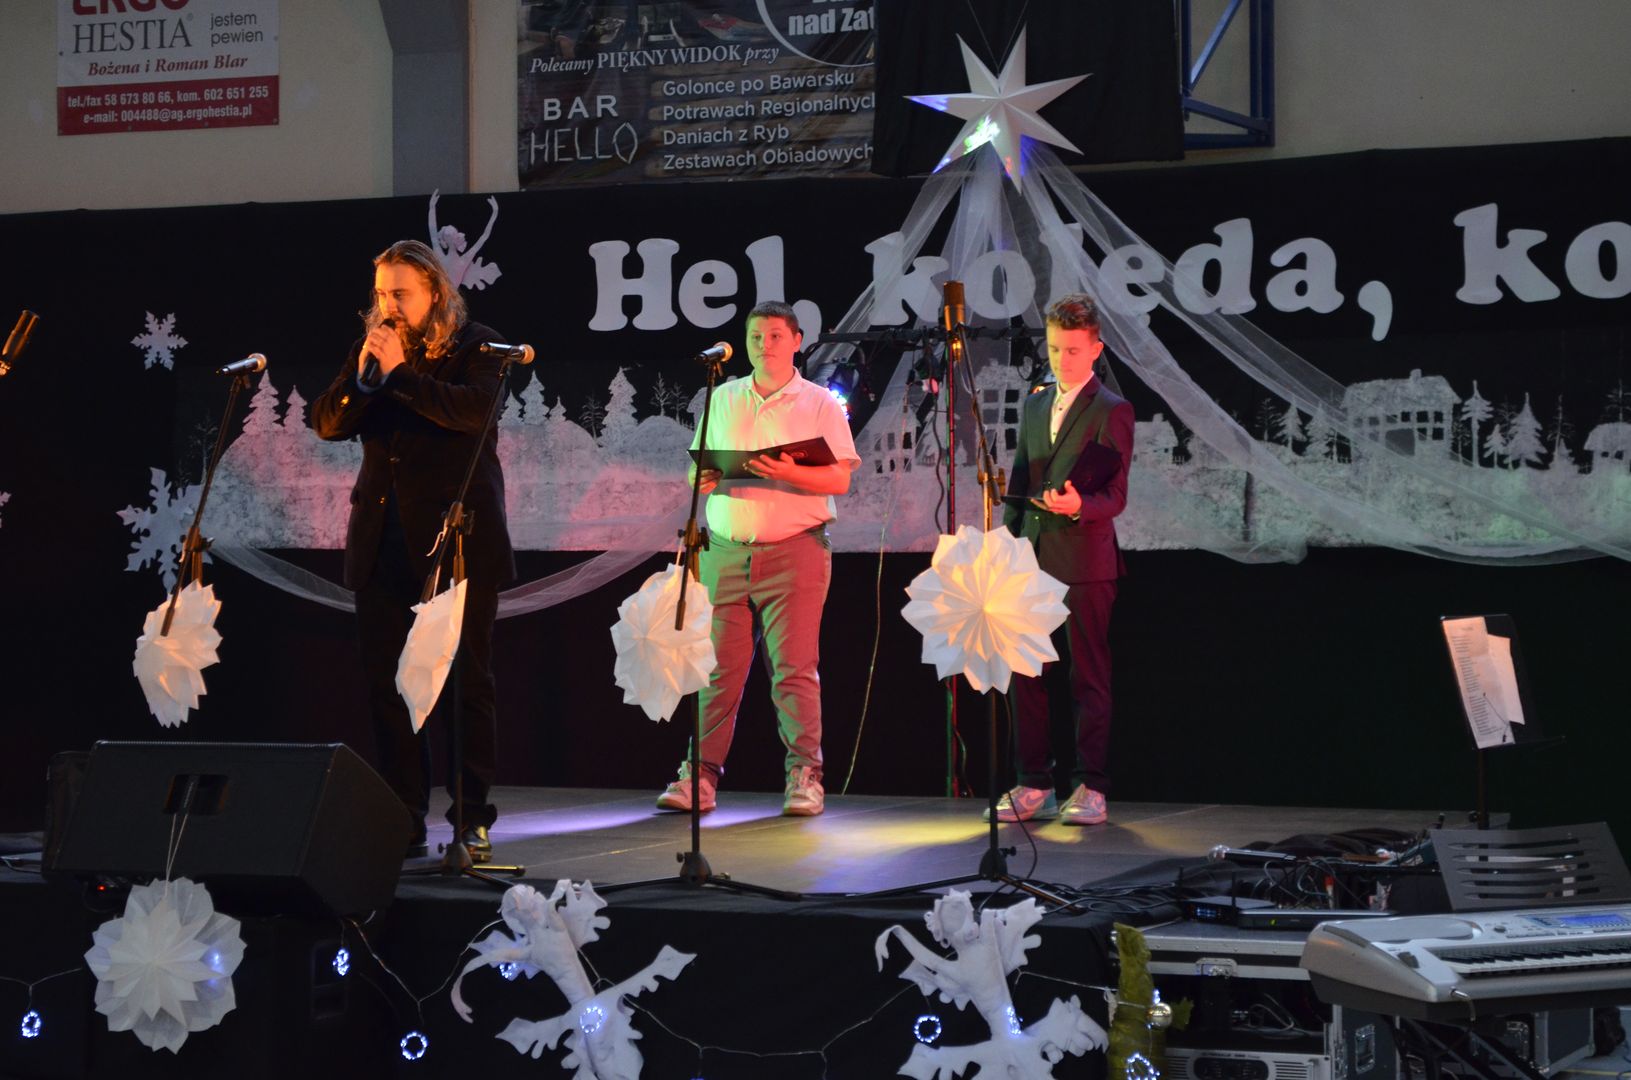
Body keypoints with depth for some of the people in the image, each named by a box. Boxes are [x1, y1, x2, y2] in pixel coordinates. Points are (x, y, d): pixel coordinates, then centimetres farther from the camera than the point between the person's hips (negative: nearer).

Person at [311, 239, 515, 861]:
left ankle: (473, 820, 6)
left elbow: (474, 409, -19)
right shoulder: (369, 349, 13)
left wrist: (399, 372, -17)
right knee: (386, 682, 3)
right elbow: (327, 423, 6)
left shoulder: (474, 346, -1)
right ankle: (403, 822, 9)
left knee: (466, 681, 0)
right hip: (385, 541, 5)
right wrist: (362, 377, -9)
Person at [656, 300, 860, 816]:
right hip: (725, 550, 3)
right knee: (718, 668, 1)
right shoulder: (722, 400, 16)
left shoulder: (820, 404, 4)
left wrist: (786, 473, -20)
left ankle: (804, 776, -3)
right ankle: (701, 774, 3)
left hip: (794, 549, -3)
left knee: (793, 668, -6)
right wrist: (703, 479, -7)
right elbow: (696, 466, 17)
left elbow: (839, 480, -4)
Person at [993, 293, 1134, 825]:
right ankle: (1034, 786, 13)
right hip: (1031, 559, 6)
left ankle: (1089, 789, 3)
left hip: (1084, 560, -6)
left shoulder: (1112, 411, -3)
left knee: (1089, 678, -1)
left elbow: (1115, 495, -8)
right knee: (1023, 674, 6)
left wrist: (1078, 506, -28)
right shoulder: (1035, 406, 17)